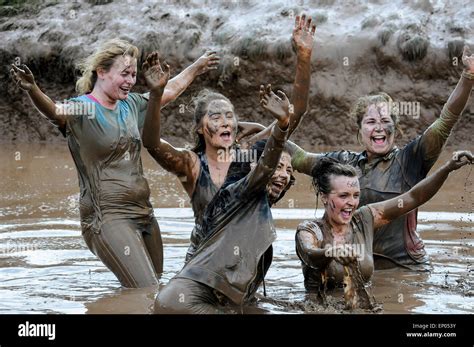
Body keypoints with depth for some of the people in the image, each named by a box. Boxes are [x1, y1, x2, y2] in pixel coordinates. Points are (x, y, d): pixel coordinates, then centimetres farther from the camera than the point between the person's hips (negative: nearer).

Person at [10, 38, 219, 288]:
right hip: (107, 217, -8)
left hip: (143, 212, 8)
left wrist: (197, 67, 43)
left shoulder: (131, 105, 13)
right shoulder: (82, 109, -9)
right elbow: (53, 111, -31)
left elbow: (171, 90, 31)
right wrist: (32, 90, -51)